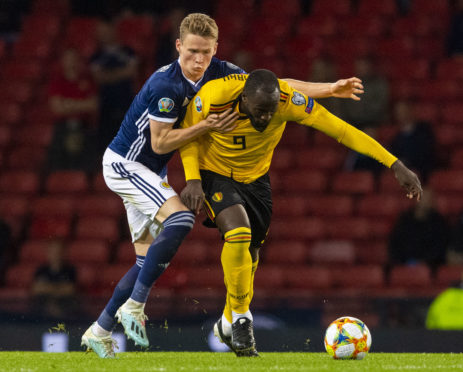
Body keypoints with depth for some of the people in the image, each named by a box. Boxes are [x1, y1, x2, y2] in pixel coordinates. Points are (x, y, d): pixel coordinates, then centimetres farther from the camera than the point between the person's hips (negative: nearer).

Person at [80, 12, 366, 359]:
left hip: (150, 173, 8)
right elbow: (160, 143, -21)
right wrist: (207, 126, -27)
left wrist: (329, 89, -7)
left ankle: (99, 331, 15)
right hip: (124, 163, -8)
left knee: (152, 260, 6)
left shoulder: (218, 73, -6)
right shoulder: (165, 85, -27)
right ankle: (135, 307, -20)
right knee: (179, 218, -28)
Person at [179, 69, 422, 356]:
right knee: (238, 232, -27)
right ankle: (241, 320, -8)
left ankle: (228, 324, 38)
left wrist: (395, 165, -30)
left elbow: (341, 130, -26)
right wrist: (193, 179, -25)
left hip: (255, 178, 4)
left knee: (250, 252, 12)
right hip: (213, 173, -4)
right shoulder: (214, 96, -32)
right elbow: (188, 135, -11)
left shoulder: (288, 100, -28)